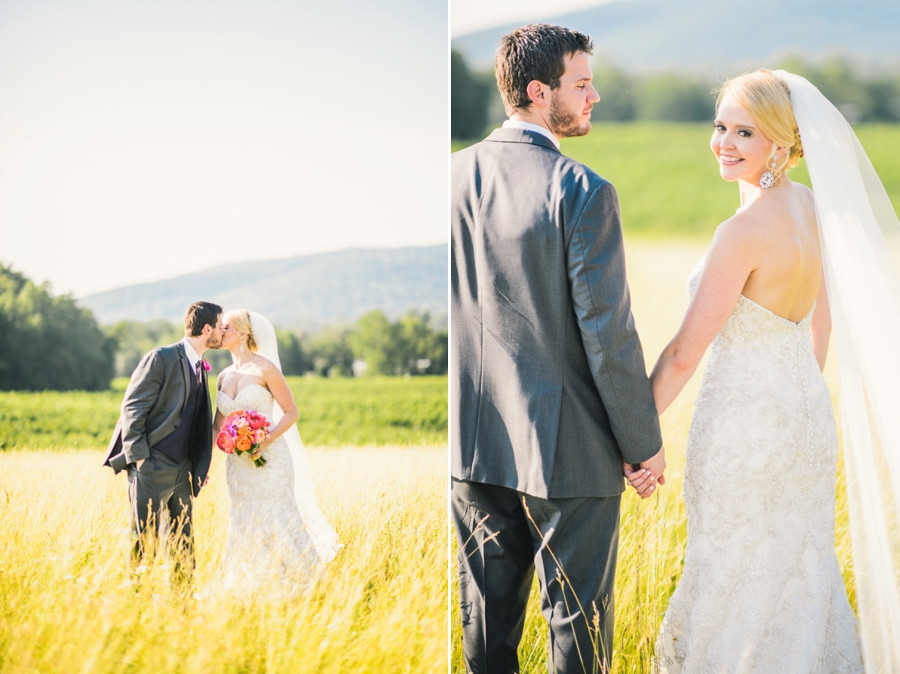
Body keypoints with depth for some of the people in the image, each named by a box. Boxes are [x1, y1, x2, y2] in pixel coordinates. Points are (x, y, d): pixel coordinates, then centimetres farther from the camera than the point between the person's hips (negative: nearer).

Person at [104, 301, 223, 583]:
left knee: (183, 544, 9)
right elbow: (132, 407, -12)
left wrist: (200, 466, 9)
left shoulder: (199, 367, 16)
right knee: (146, 541, -4)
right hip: (153, 465, -8)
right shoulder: (162, 358, -8)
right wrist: (138, 458, -17)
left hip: (183, 470, 8)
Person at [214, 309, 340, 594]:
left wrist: (265, 440, -19)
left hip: (269, 460, -6)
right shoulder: (224, 376, 11)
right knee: (245, 527, 6)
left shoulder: (265, 368, -8)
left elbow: (291, 413, -7)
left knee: (276, 525, -7)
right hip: (238, 465, 6)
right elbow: (218, 425, 14)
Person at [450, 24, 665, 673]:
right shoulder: (582, 191, -18)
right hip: (570, 449, -6)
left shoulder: (454, 175, -1)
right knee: (579, 619, 8)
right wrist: (646, 443, -6)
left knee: (487, 611, 18)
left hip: (475, 443, 6)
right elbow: (609, 334, -18)